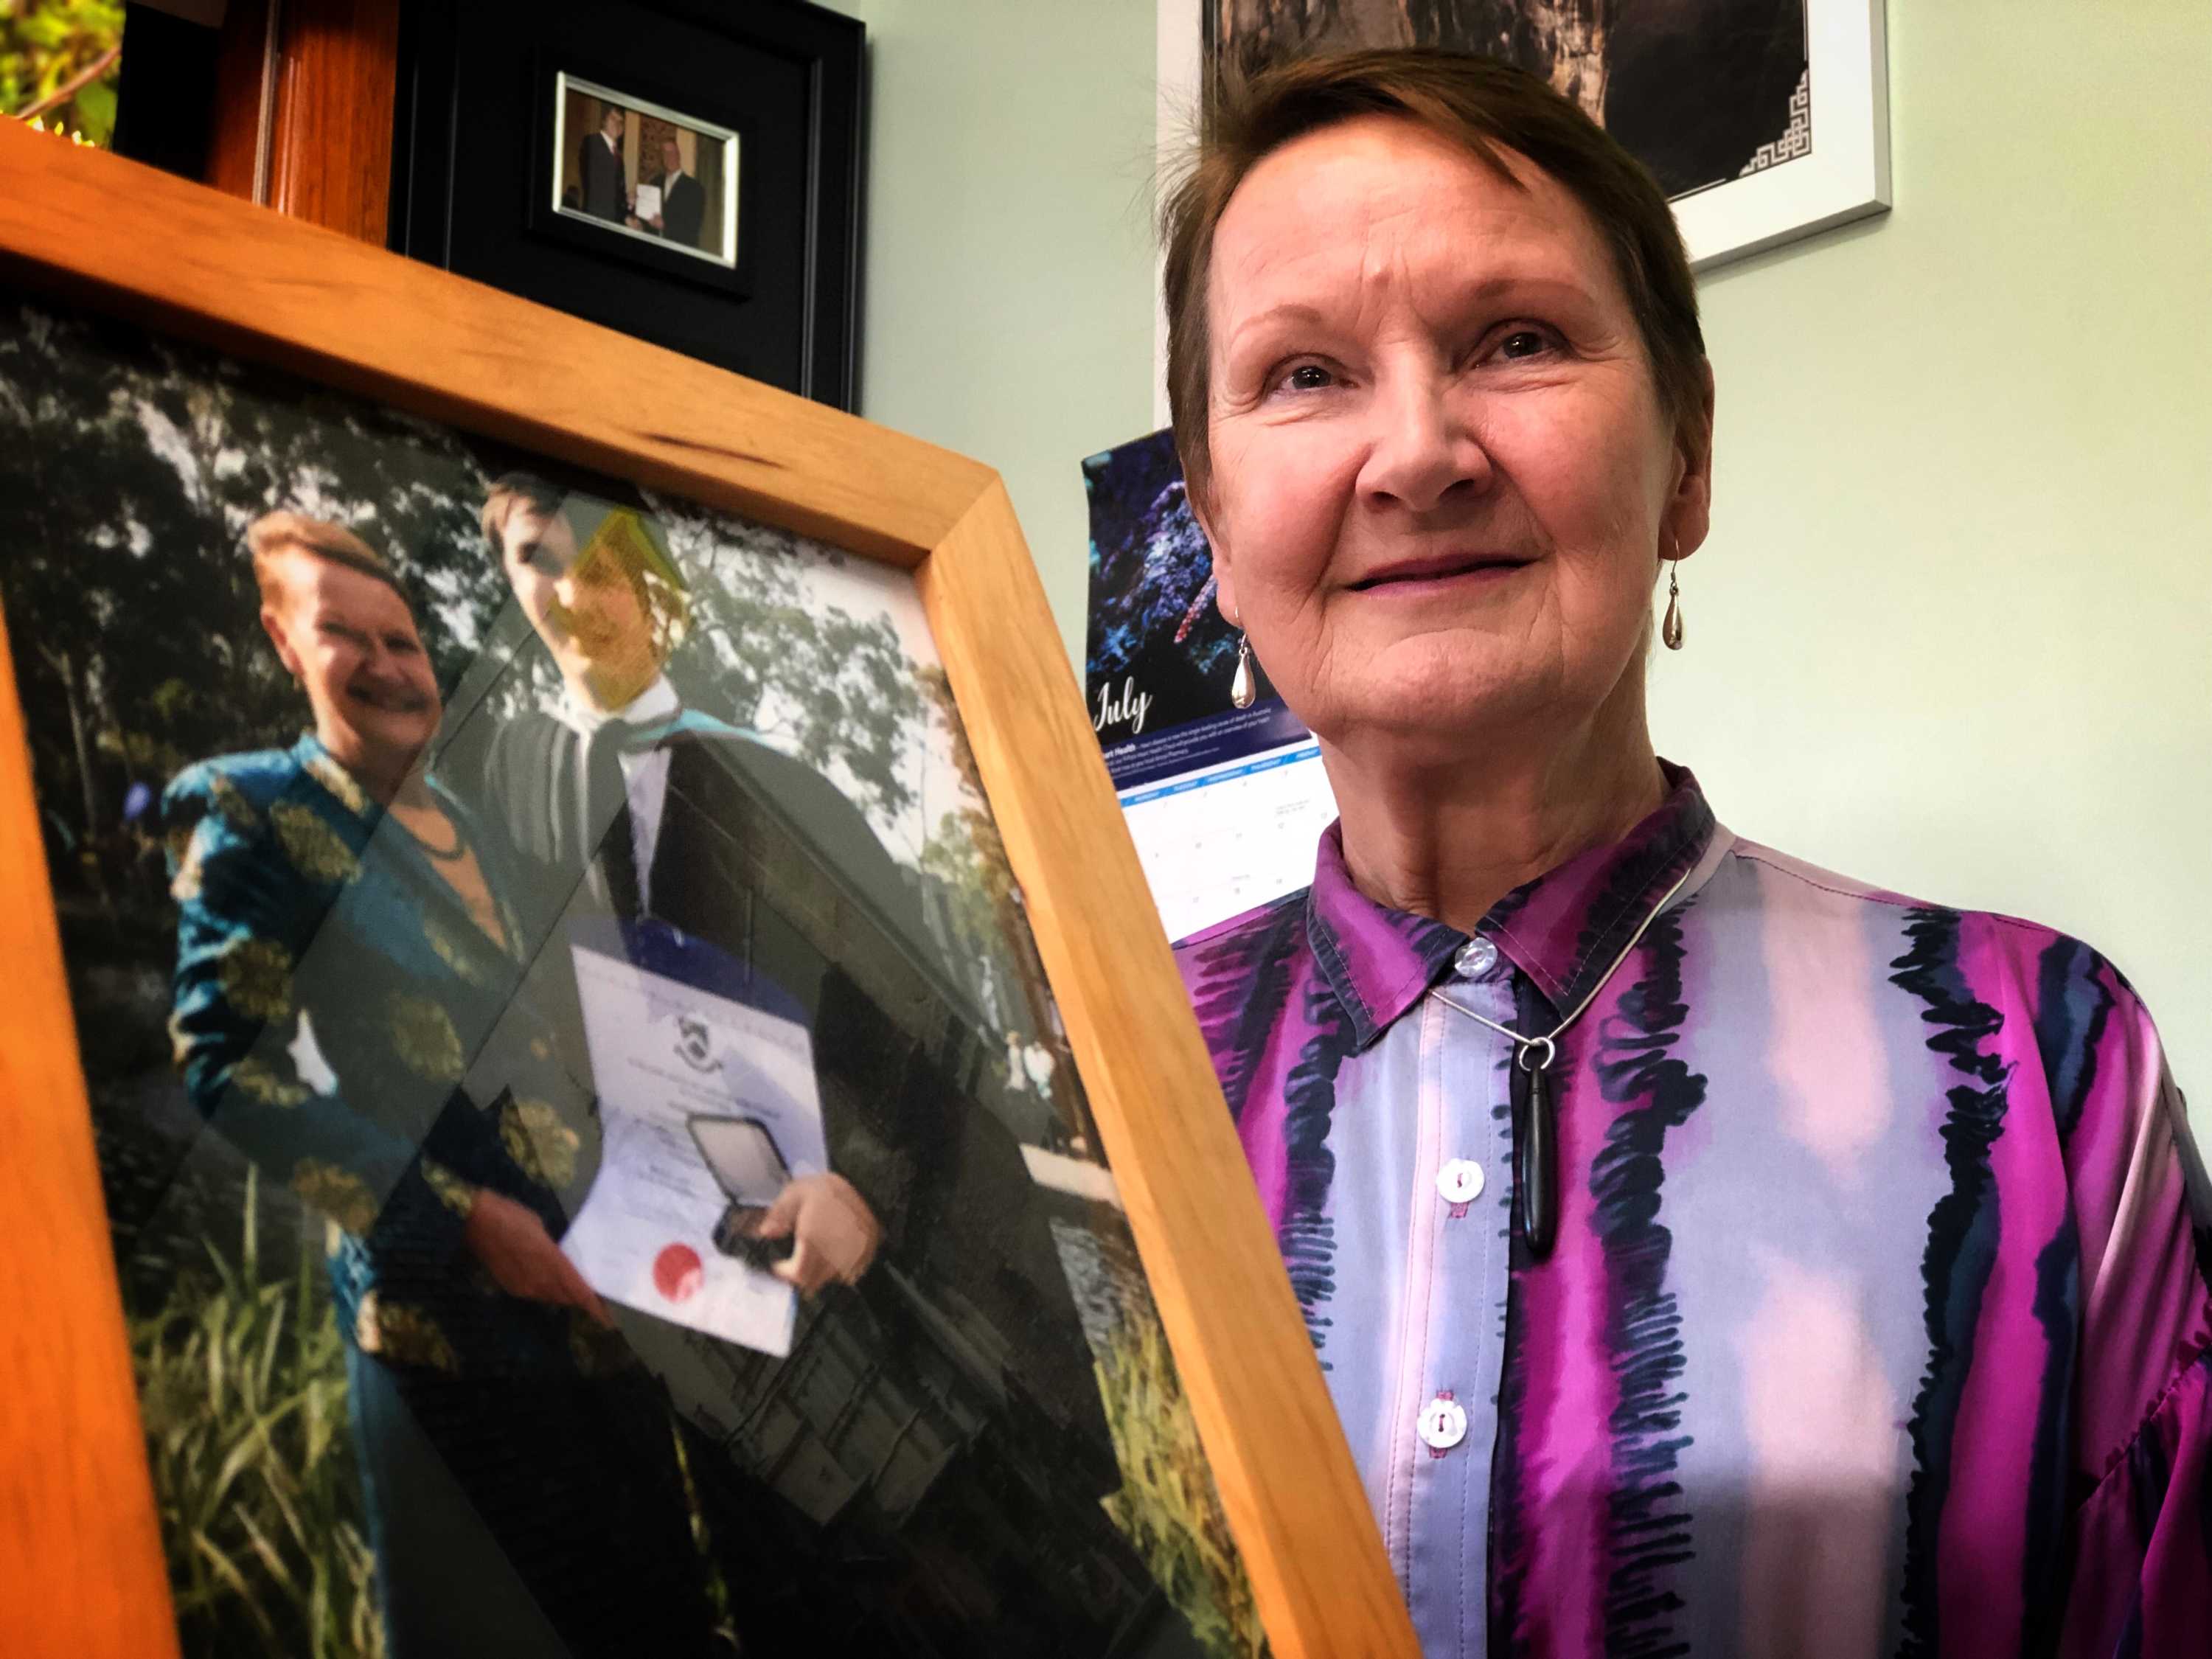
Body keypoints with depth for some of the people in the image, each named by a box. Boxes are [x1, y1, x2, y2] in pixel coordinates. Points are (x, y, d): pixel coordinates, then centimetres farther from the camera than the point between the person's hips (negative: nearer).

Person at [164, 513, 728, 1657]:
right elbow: (225, 1062, -16)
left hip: (584, 1265, 7)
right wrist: (456, 1215, -20)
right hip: (444, 1293, -7)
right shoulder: (252, 810, -8)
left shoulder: (464, 828, 14)